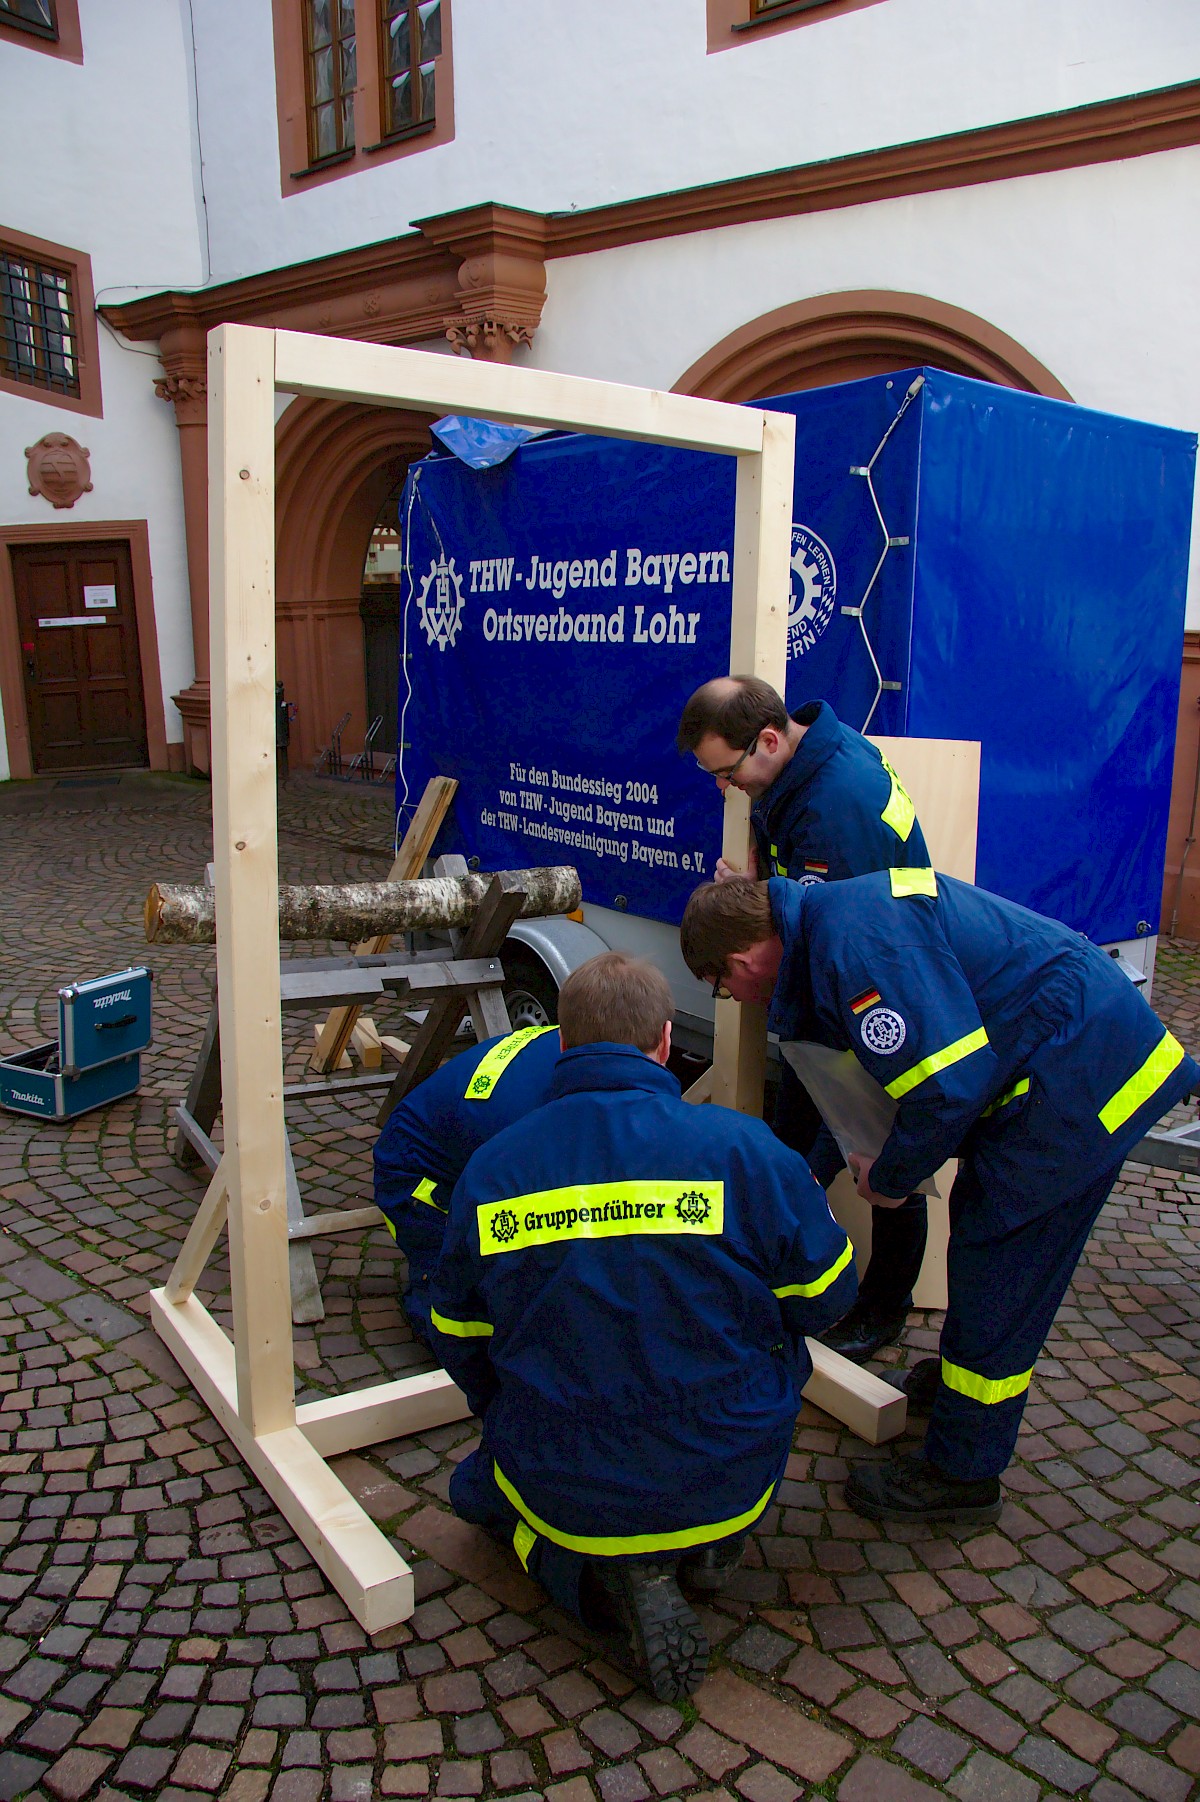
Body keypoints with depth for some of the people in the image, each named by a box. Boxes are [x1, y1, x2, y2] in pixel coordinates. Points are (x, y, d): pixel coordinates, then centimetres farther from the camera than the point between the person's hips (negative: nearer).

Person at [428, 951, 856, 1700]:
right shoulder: (743, 1148, -14)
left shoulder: (490, 1169, -6)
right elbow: (824, 1297, -2)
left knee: (479, 1484, 33)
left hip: (564, 1493, 0)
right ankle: (710, 1543, 13)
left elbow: (460, 1342, 7)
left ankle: (601, 1574, 4)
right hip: (730, 1482, 1)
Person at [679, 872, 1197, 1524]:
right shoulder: (827, 916, 9)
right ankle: (963, 1371, 45)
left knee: (997, 1259, 0)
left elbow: (947, 1083, -27)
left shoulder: (855, 938, -25)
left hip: (1080, 1074, -10)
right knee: (979, 1222, 23)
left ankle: (961, 1474, 16)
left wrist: (888, 1178, -9)